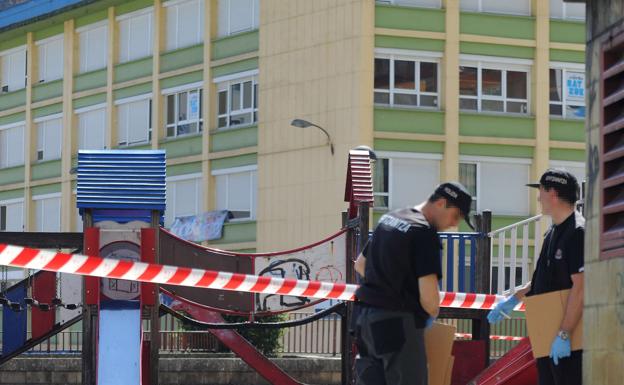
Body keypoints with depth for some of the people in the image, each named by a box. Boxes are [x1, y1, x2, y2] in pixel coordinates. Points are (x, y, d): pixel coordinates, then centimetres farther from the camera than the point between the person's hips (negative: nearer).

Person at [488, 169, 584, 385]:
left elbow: (580, 287, -23)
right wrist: (513, 300, 22)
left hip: (568, 340, -10)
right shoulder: (553, 232, 15)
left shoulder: (577, 233, -17)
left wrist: (563, 335, -26)